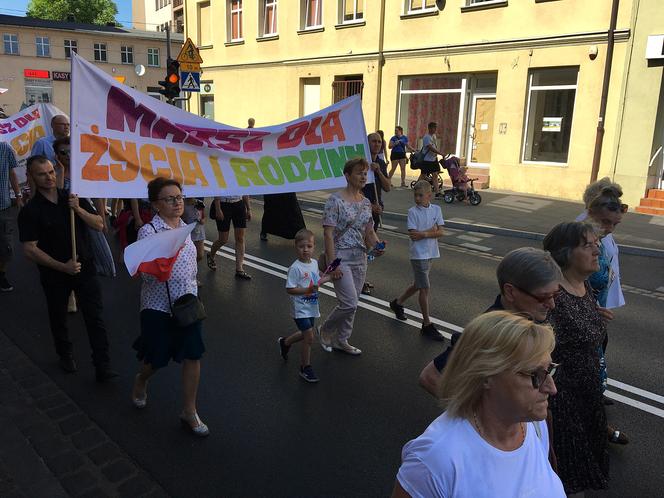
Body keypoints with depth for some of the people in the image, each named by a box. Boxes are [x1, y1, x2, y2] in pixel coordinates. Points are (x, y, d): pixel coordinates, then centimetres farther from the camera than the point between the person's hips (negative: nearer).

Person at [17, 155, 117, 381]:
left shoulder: (73, 198, 1)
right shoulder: (30, 211, -9)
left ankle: (102, 367, 2)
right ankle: (65, 355, 42)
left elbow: (99, 225, -1)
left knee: (95, 318, -3)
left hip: (85, 268, 1)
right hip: (55, 274, -1)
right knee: (58, 318, 18)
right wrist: (63, 266, -19)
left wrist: (79, 210, -18)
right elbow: (30, 250, -13)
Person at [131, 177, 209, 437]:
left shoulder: (185, 226, 5)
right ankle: (141, 381, 47)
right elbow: (147, 273, -21)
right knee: (157, 359, 10)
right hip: (159, 306, -5)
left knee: (193, 356, 3)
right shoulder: (149, 231, -14)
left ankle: (189, 412, 19)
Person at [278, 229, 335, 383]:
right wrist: (308, 290, -29)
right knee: (309, 337, -8)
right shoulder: (295, 268, -20)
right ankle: (305, 368, 10)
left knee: (306, 334, 22)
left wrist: (326, 278, 2)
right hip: (300, 308, -8)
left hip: (312, 307, 8)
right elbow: (289, 289, -21)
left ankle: (284, 342, 49)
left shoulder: (314, 263, 2)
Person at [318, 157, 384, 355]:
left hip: (360, 258, 7)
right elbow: (328, 233, -15)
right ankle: (325, 330, 16)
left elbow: (369, 231, 14)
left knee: (351, 304, 13)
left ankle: (341, 340, 29)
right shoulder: (335, 200, -12)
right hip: (341, 257, -7)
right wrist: (332, 264, -19)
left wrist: (376, 246, -8)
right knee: (350, 303, -10)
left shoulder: (366, 202, 9)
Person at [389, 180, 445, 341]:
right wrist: (432, 230, -13)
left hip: (431, 253, 5)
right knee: (425, 288, -4)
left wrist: (423, 234, -18)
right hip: (419, 254, -5)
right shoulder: (413, 211, -8)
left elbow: (440, 233, -4)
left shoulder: (436, 209, 3)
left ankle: (397, 303, 41)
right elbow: (413, 236, -16)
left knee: (418, 284, 18)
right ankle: (427, 325, 3)